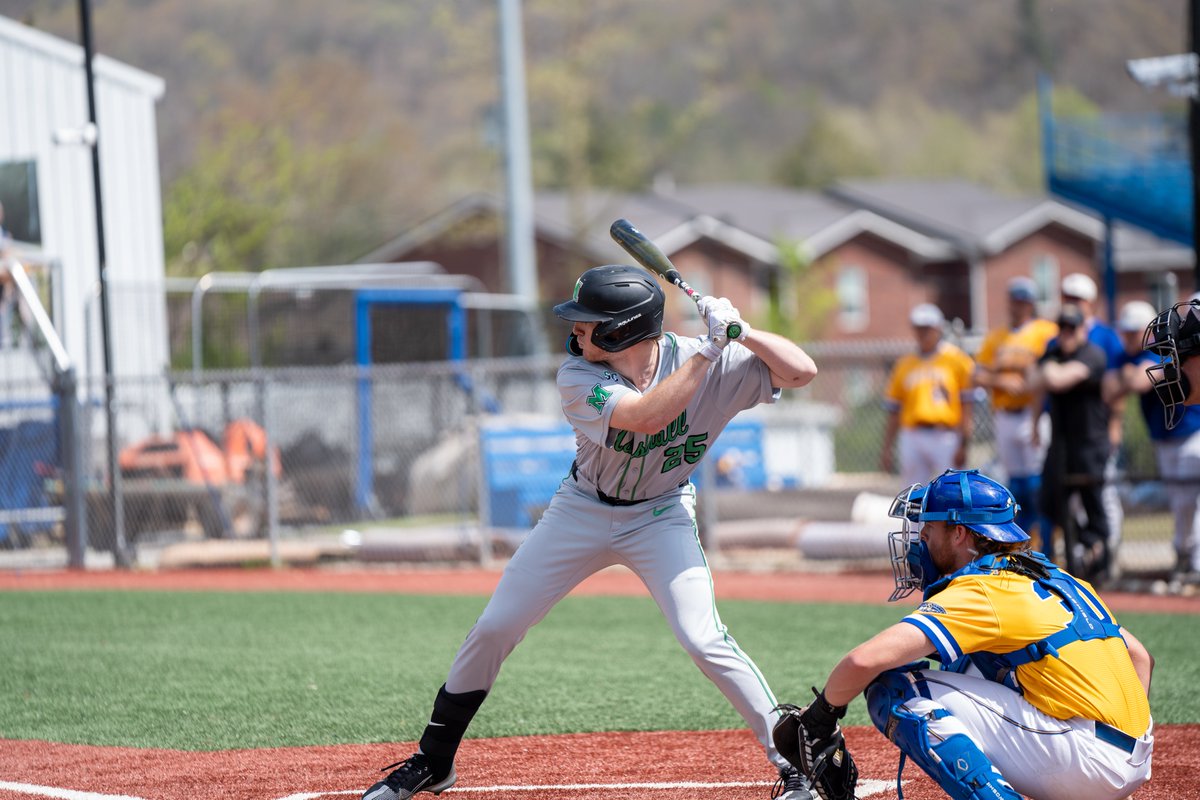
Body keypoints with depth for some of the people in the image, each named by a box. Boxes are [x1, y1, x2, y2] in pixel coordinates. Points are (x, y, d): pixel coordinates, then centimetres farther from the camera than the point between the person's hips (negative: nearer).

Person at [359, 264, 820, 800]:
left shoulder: (717, 364, -21)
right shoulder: (578, 376, -23)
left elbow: (801, 372, -27)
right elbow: (647, 416, -39)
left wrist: (740, 332, -39)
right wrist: (708, 349, -40)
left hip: (659, 516, -1)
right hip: (582, 512, 2)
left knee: (704, 640, -20)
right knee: (492, 630, 1)